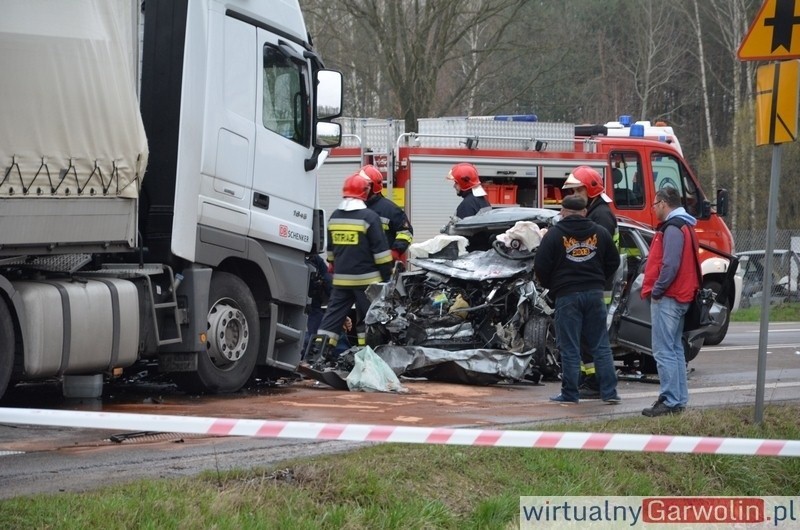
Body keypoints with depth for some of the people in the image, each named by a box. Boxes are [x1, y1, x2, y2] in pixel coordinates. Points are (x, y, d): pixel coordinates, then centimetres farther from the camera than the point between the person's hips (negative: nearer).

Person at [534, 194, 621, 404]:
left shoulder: (554, 234, -6)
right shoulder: (600, 232, 7)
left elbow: (541, 266, -6)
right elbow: (613, 261, 13)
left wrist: (550, 285, 12)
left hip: (567, 295, -3)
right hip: (594, 293, 3)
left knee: (570, 349, 2)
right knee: (601, 345, 7)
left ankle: (570, 393, 4)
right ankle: (609, 392, 5)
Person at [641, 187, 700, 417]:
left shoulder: (673, 228, -15)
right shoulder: (684, 226, 17)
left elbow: (670, 265, -23)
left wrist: (657, 291, -15)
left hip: (667, 297, -11)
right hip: (681, 296, 11)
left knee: (664, 352, -10)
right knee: (675, 349, 16)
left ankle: (670, 402, -13)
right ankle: (679, 400, 20)